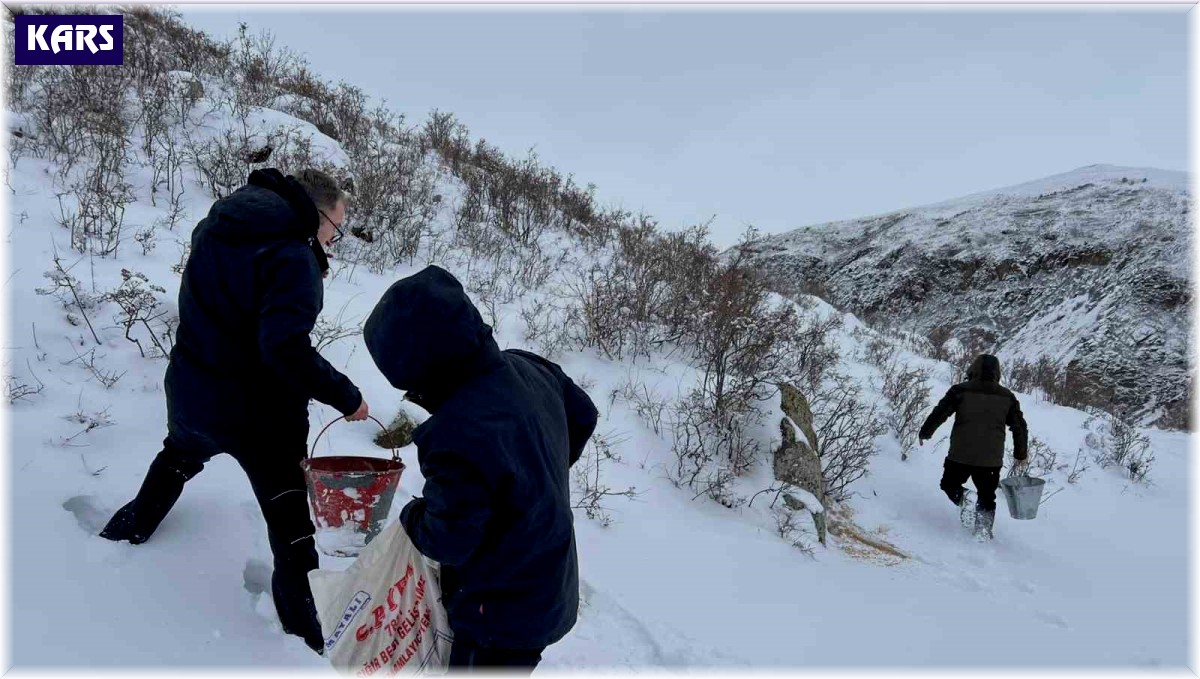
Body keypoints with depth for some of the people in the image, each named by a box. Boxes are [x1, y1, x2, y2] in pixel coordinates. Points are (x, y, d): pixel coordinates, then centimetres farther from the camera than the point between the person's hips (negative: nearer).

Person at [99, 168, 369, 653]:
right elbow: (286, 347, -34)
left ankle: (126, 533, 59)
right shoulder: (294, 257, -24)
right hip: (258, 410, -7)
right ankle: (308, 633, 12)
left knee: (178, 459, 38)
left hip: (189, 390, 8)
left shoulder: (219, 224, 1)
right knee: (291, 525, 4)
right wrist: (344, 396, -24)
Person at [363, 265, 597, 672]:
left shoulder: (456, 436, -35)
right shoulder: (529, 369, -9)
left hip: (504, 615, -9)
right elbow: (582, 417, 9)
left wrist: (412, 516, -3)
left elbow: (448, 541, -24)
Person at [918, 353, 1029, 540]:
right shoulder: (1007, 397, 6)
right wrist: (1021, 454, 22)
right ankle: (983, 533, 8)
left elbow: (939, 413, -4)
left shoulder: (961, 390, -4)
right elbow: (1020, 428, 10)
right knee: (987, 497, 18)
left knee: (949, 484, 18)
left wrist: (925, 433, 11)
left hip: (960, 455, -2)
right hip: (991, 460, 2)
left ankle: (964, 499, -12)